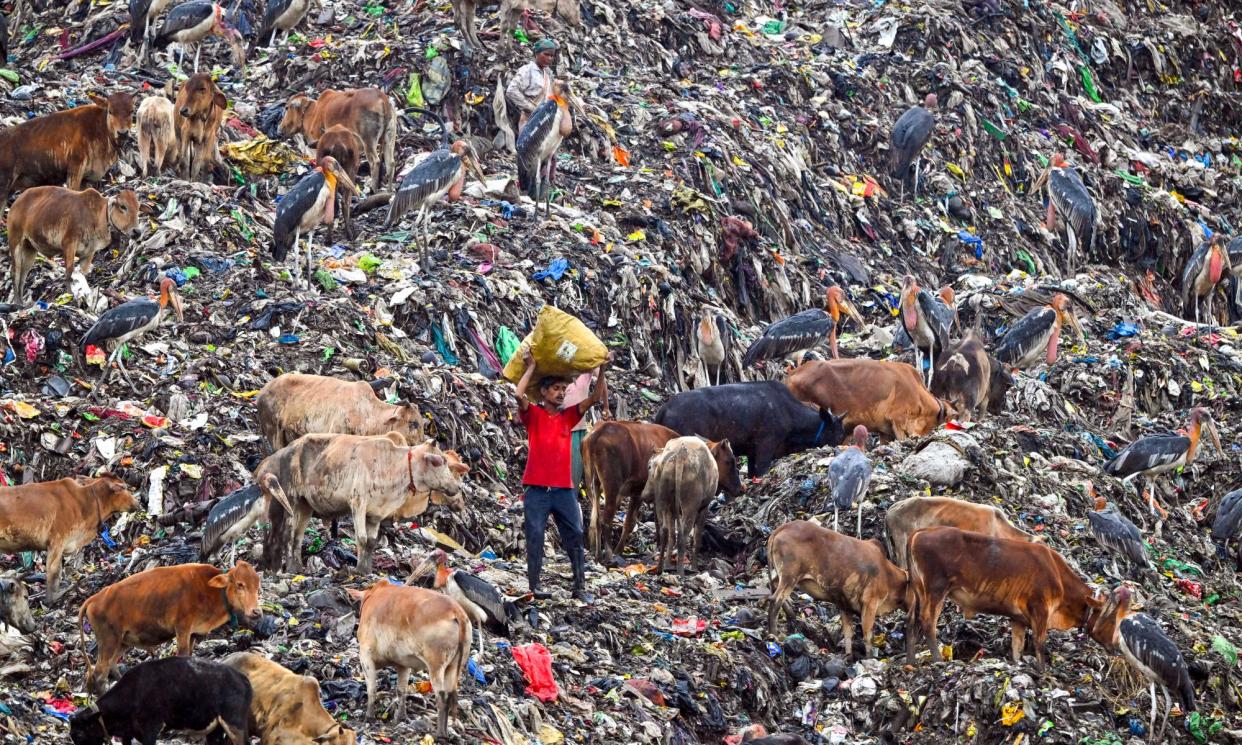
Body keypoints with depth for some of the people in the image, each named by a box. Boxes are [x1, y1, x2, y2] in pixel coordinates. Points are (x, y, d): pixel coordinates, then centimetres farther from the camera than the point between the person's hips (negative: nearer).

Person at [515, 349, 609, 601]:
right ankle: (534, 587, -1)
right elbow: (519, 395, -16)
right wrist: (530, 368, -9)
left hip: (564, 489, 4)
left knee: (575, 538, 1)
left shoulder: (569, 416, 12)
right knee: (535, 539, -3)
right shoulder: (533, 415, 2)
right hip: (537, 489, -4)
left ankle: (580, 587, 4)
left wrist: (602, 371, -2)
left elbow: (597, 397, 9)